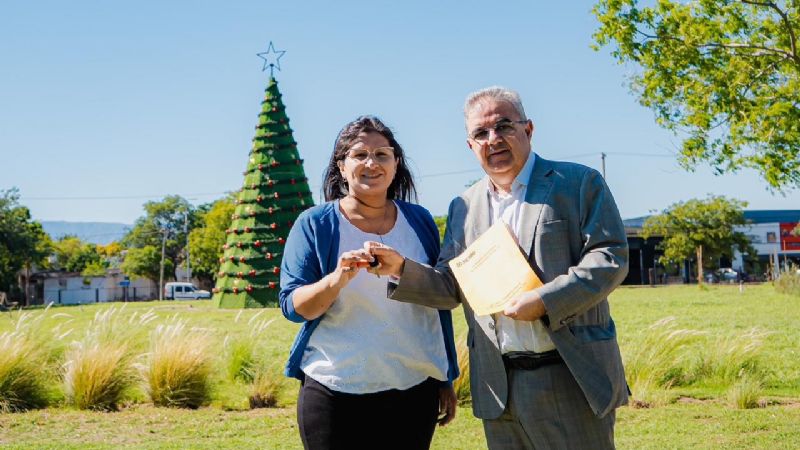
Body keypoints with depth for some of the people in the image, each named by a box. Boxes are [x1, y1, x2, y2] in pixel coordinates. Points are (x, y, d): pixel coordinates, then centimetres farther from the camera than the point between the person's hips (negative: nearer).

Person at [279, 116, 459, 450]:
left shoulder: (420, 221, 5)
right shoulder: (314, 225, -3)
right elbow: (292, 306, -8)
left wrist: (447, 379, 13)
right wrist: (337, 279, -26)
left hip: (414, 390, 3)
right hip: (336, 394, -2)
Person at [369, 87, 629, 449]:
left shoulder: (578, 183, 1)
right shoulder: (464, 207, 13)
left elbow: (609, 258, -7)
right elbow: (450, 288, 15)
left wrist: (545, 300, -18)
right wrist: (402, 269, -4)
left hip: (572, 377, -4)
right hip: (499, 387, 4)